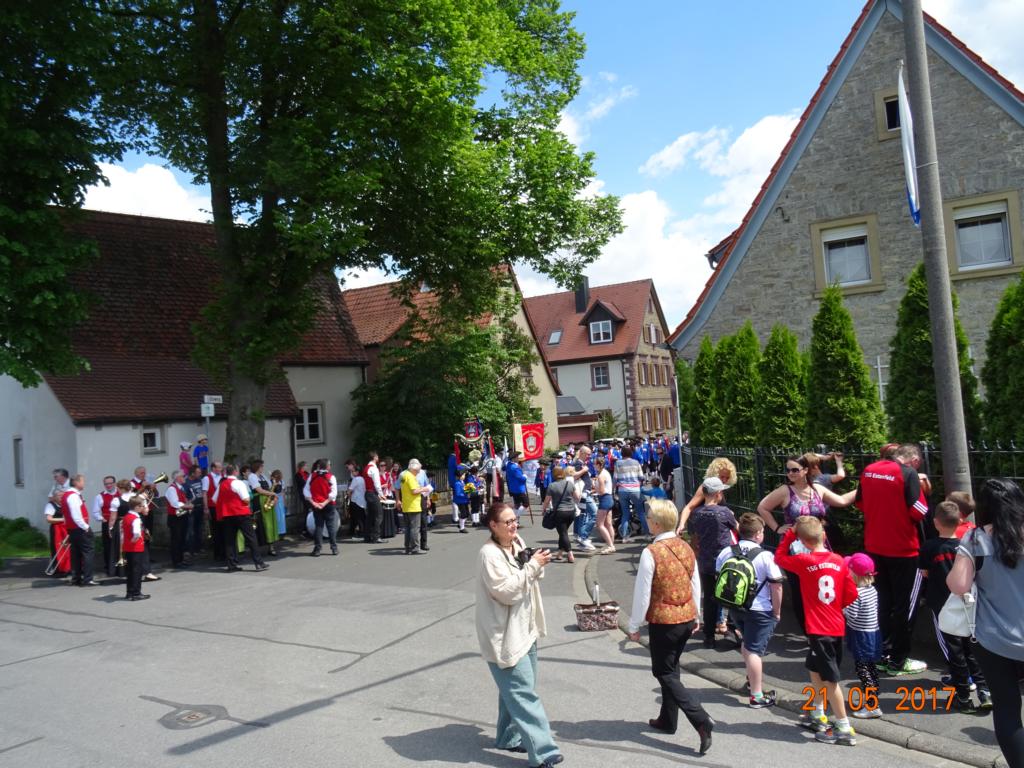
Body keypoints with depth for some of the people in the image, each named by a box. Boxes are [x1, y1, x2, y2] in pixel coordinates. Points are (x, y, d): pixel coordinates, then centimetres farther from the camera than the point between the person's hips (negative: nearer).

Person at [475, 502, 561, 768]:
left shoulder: (518, 544, 5)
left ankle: (510, 738, 34)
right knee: (523, 693, -6)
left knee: (514, 689, 19)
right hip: (504, 635, -9)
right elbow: (505, 591, -25)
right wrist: (532, 565, -23)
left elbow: (532, 580, 15)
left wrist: (538, 565, -6)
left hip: (524, 629, 9)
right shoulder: (489, 554, -20)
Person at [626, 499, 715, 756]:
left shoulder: (651, 552, -20)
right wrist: (696, 616, 22)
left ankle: (701, 721, -7)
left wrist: (634, 625, -5)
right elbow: (696, 585, 9)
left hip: (663, 622, -7)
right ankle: (667, 720, 32)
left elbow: (642, 593, -16)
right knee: (671, 668, 21)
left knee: (664, 673, 5)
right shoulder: (686, 548, 0)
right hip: (686, 618, 7)